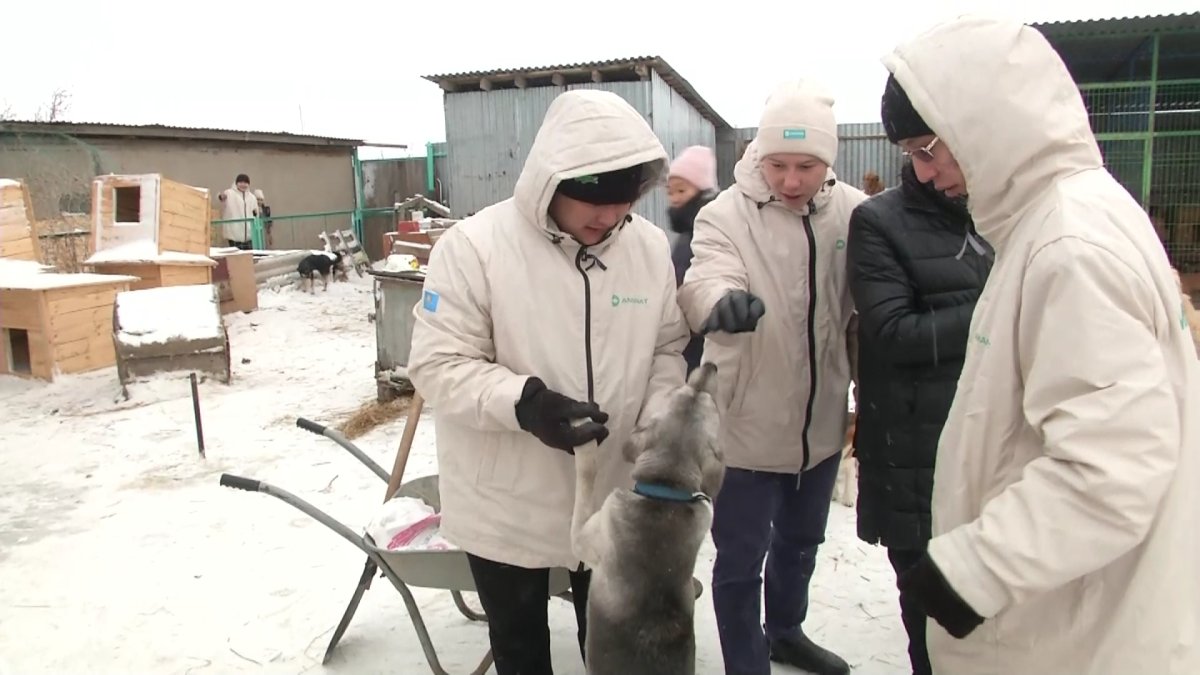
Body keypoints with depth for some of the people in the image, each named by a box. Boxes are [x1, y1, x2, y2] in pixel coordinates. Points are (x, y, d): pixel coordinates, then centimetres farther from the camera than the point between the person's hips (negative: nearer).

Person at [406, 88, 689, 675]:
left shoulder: (650, 245, -5)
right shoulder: (474, 245, -19)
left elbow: (667, 348, 5)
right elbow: (440, 365, -18)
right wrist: (524, 403, -33)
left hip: (614, 499, 4)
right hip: (506, 508, -3)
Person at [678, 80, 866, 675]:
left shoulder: (854, 213, -6)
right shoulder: (724, 215, -15)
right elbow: (704, 282, -33)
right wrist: (724, 300, -55)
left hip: (822, 421, 5)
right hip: (747, 424, -4)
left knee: (800, 542, 27)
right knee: (741, 561, 9)